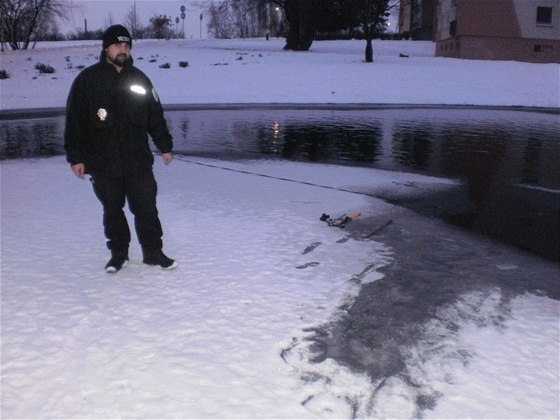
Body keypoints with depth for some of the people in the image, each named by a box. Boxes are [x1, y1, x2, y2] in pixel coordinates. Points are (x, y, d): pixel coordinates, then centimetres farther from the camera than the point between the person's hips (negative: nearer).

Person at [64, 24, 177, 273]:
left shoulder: (139, 79, 9)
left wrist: (165, 146, 12)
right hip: (103, 164, -1)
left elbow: (155, 116, 14)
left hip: (138, 161, 1)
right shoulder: (87, 80, 0)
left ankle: (153, 253, 16)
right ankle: (118, 254, 25)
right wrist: (75, 157, -5)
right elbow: (74, 121, -1)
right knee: (112, 211, 10)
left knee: (146, 209, 3)